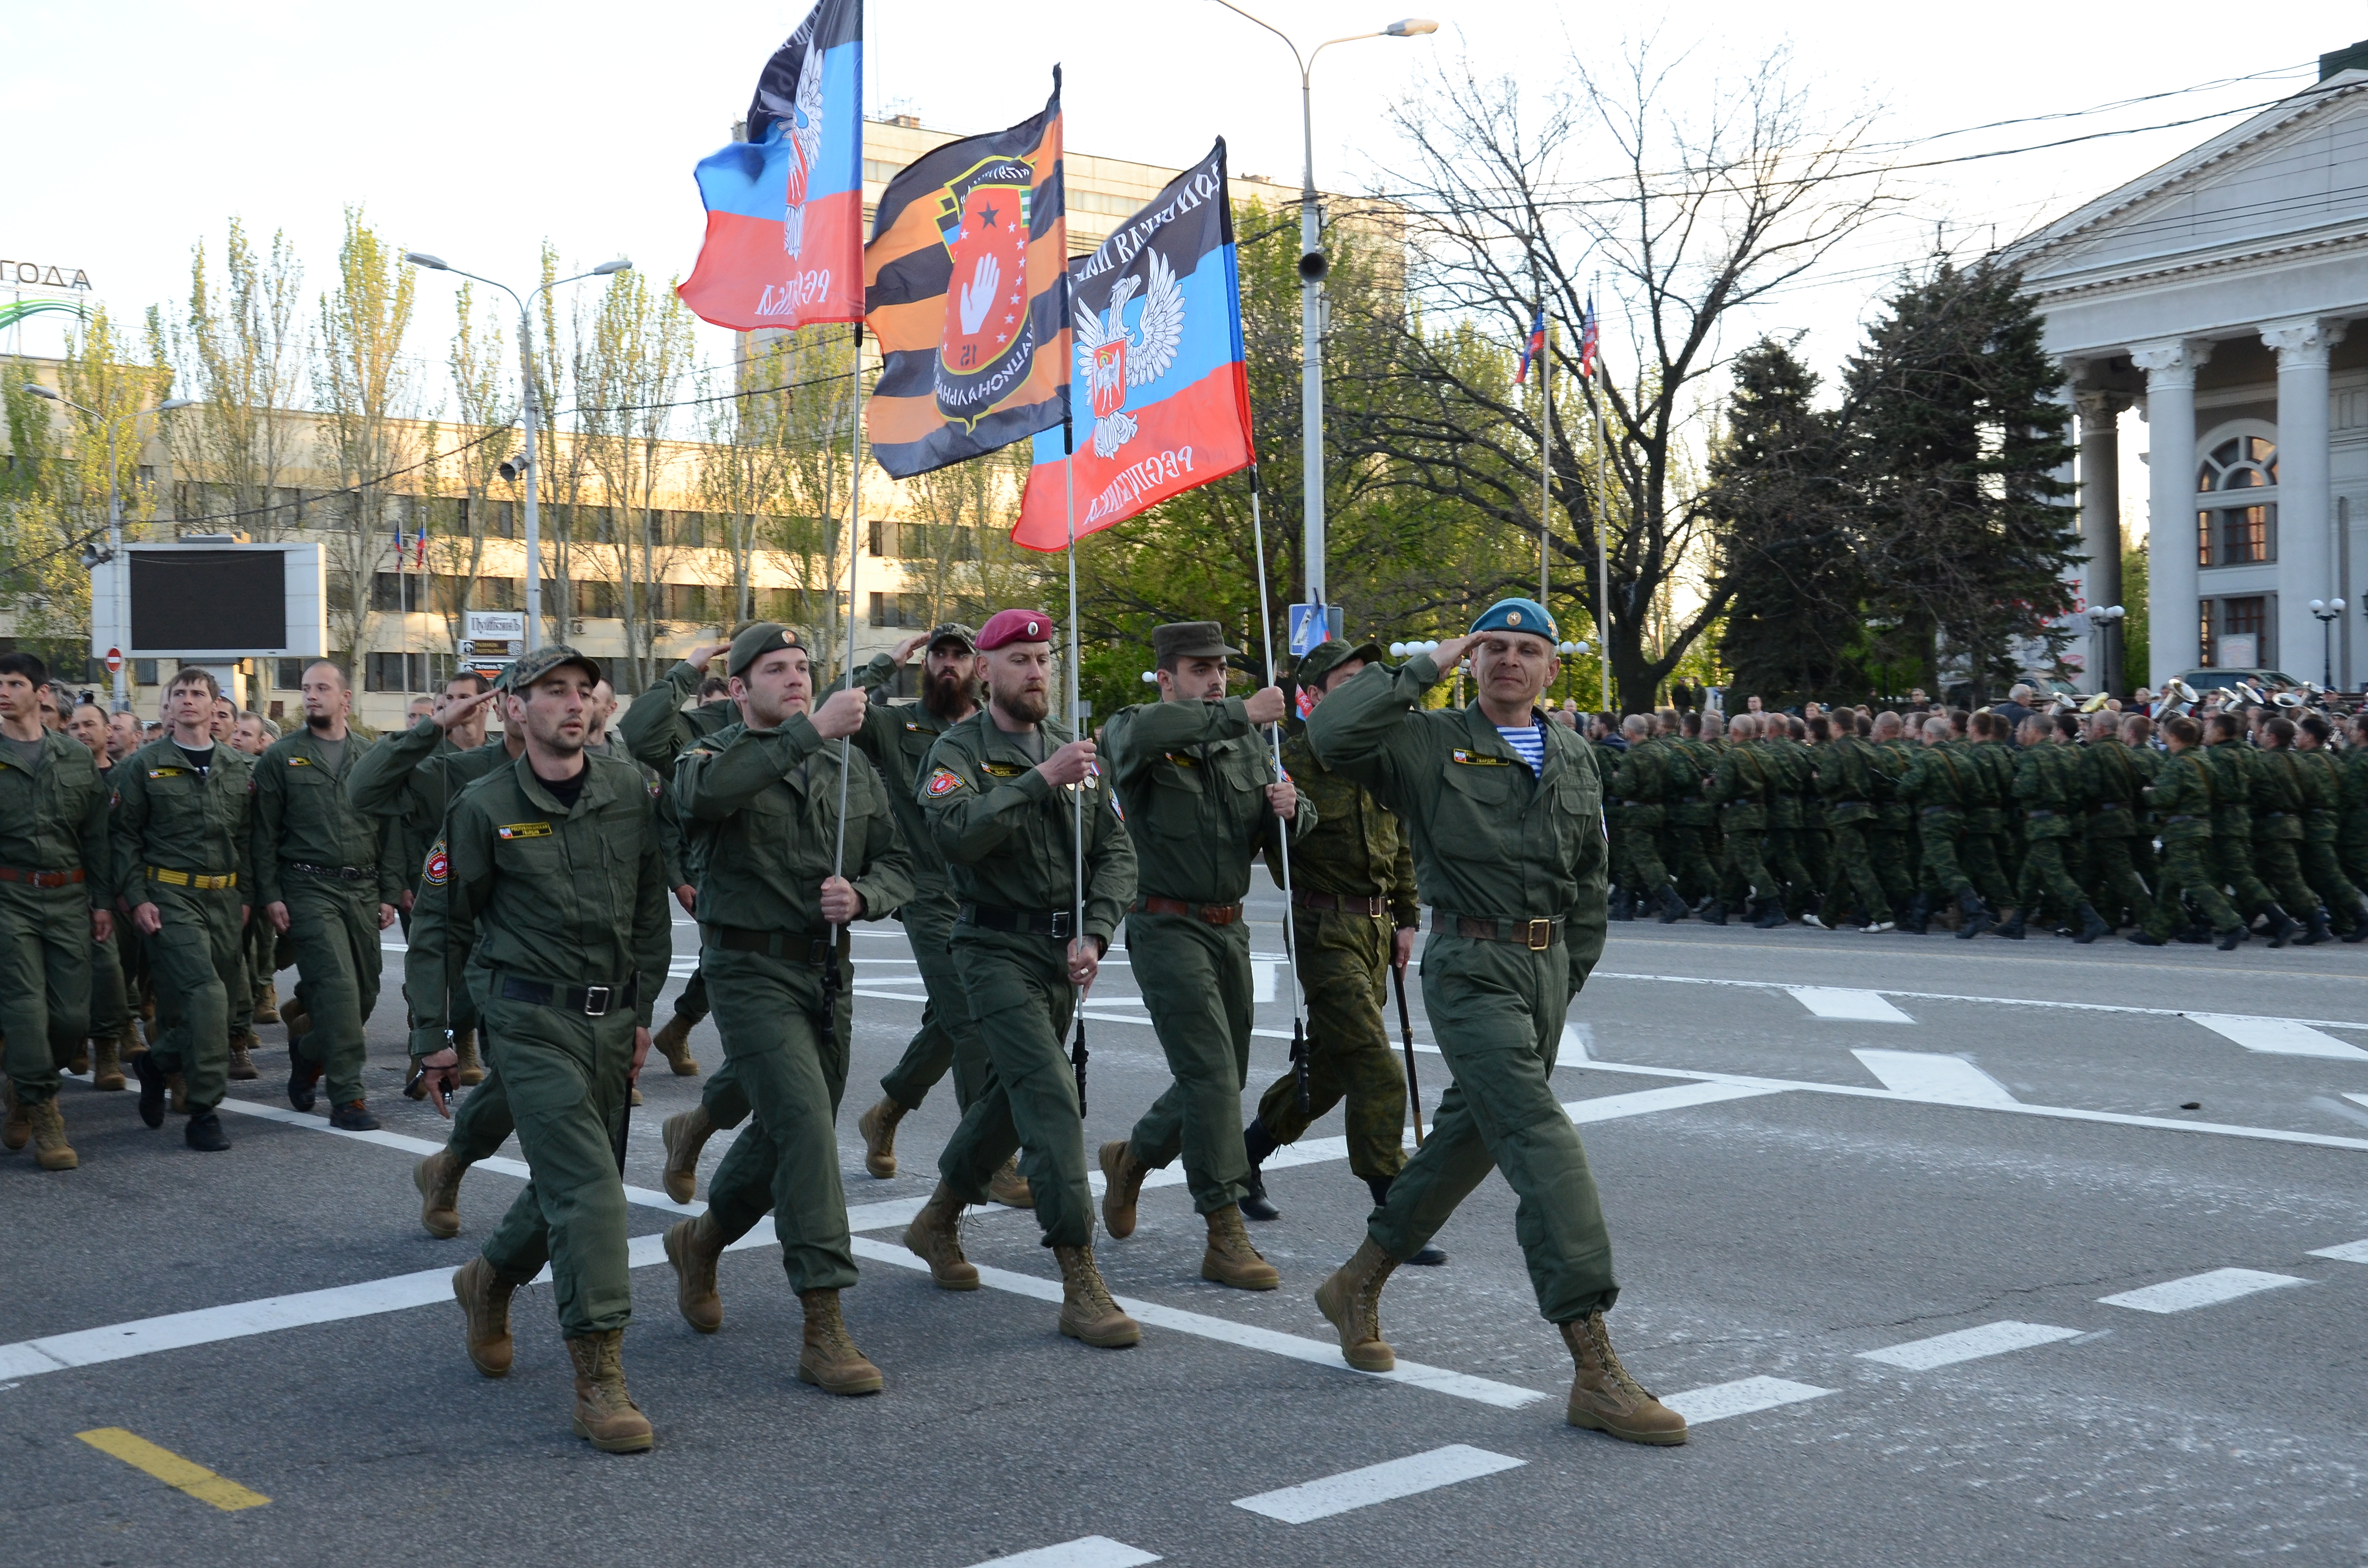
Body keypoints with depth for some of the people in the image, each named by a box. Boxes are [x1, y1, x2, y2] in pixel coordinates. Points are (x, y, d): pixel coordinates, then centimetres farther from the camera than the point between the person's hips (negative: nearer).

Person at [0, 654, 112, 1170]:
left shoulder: (77, 756, 9)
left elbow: (97, 834, 12)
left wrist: (102, 901, 8)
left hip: (68, 898, 3)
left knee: (73, 1016, 1)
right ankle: (44, 1118, 4)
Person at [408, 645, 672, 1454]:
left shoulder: (629, 793, 5)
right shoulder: (485, 807, -4)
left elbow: (651, 908, 13)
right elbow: (439, 923, 2)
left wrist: (643, 1010, 10)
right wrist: (430, 1032, 0)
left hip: (611, 1019, 5)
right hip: (533, 1019, -5)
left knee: (574, 1182, 14)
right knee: (587, 1186, -15)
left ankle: (490, 1279, 43)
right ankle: (599, 1378, -10)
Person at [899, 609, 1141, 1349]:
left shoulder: (1076, 752, 11)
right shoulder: (960, 749, -6)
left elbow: (1116, 850, 8)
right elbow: (956, 833, -25)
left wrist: (1094, 933, -7)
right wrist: (1039, 781, -26)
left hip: (1062, 951, 6)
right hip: (996, 947, -6)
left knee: (1012, 1093, 17)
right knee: (1051, 1096, -16)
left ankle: (938, 1222, 39)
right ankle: (1080, 1285, -15)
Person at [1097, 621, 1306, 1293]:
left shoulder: (1247, 747, 12)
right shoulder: (1134, 730, -6)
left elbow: (1279, 843, 11)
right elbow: (1142, 734, -33)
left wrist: (1289, 811, -13)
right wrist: (1238, 713, -36)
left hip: (1228, 928, 7)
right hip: (1166, 926, -7)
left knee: (1224, 1077, 13)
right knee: (1210, 1071, -14)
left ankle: (1133, 1156, 39)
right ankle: (1225, 1236, -10)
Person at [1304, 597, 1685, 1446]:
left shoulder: (1575, 761, 14)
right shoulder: (1430, 742, -4)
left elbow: (1589, 883, 22)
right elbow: (1332, 732, -22)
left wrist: (1570, 974, 17)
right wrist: (1426, 668, -14)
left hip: (1546, 969, 7)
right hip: (1471, 968, -7)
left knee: (1469, 1134, 15)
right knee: (1543, 1145, -16)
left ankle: (1358, 1284, 34)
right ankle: (1595, 1368, -16)